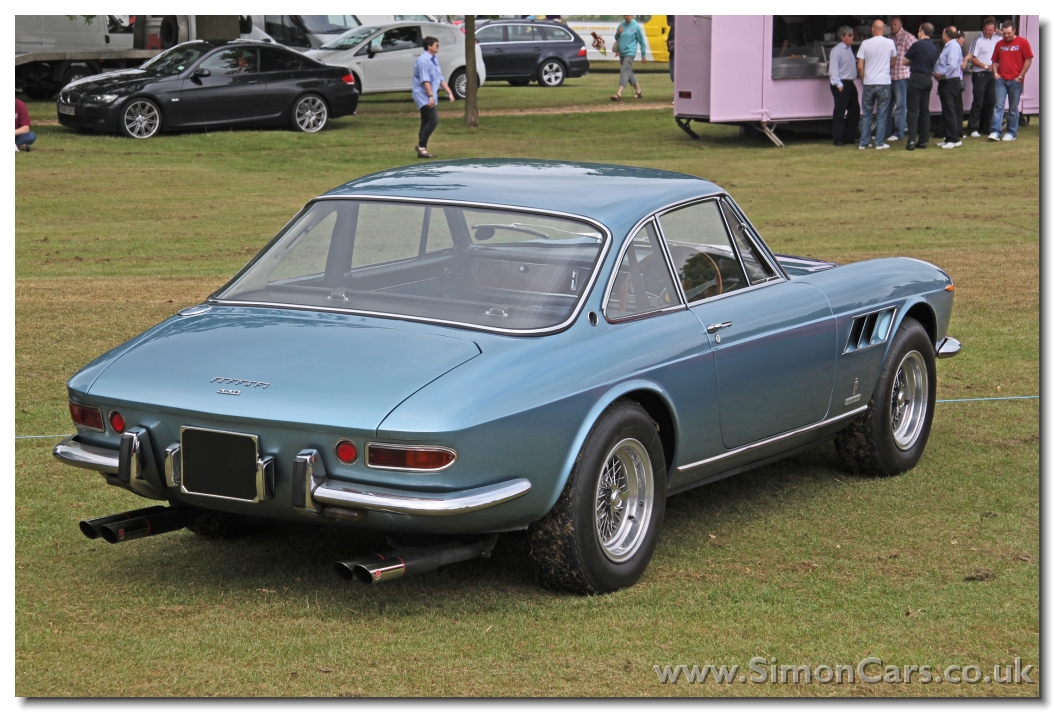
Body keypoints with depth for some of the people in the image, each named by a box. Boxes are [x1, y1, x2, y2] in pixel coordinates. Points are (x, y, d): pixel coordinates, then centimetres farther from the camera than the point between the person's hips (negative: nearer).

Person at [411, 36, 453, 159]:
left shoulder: (434, 60, 15)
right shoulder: (423, 60, -15)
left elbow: (440, 79, 19)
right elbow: (425, 80, -21)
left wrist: (449, 92, 13)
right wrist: (430, 96, -26)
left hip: (428, 98, 10)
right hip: (423, 96, -10)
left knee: (426, 123, 10)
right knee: (433, 119, -18)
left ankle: (422, 150, 13)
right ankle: (421, 145, -13)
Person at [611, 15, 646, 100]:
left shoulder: (636, 26, -6)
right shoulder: (621, 24, 8)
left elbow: (641, 41, -1)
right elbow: (616, 38, 17)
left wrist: (643, 55, -1)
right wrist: (618, 33, -6)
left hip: (630, 52, -7)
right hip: (621, 52, 7)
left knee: (625, 71, -15)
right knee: (629, 72, 13)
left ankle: (619, 93, -23)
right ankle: (638, 91, 25)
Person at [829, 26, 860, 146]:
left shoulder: (849, 49, 16)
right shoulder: (837, 51, -12)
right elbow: (834, 68, -18)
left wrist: (853, 80, 17)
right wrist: (838, 84, -22)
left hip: (850, 83, 9)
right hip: (841, 85, -9)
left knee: (854, 110, 13)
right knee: (840, 112, -6)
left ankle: (849, 137, 21)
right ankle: (838, 139, -2)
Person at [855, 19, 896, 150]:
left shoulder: (865, 43, -5)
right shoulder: (890, 43, -3)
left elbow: (860, 66, -4)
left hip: (868, 83, 1)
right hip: (884, 83, -1)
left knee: (867, 115, 10)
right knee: (882, 115, 6)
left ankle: (863, 143, 10)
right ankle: (879, 143, 4)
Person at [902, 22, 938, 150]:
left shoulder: (917, 45, -11)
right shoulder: (934, 47, 9)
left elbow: (905, 61, -4)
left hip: (916, 78, -6)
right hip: (928, 78, 6)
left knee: (913, 111, -6)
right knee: (925, 110, 11)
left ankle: (911, 140, -12)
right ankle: (923, 140, 11)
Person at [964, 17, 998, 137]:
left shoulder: (997, 40, 8)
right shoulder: (978, 40, -8)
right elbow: (972, 58, -9)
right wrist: (986, 66, -11)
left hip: (992, 74, 6)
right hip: (979, 74, -6)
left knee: (990, 102, 8)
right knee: (978, 102, -6)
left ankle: (986, 128, 16)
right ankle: (973, 129, -3)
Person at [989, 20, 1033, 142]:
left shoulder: (1022, 43, -1)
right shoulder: (999, 44, 10)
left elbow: (1028, 60, -3)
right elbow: (995, 61, 17)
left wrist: (1020, 76, -7)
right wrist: (995, 73, 1)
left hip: (1015, 80, -3)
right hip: (1001, 80, 3)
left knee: (1013, 108, 4)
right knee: (998, 106, -5)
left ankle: (1011, 133, 11)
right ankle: (995, 132, -7)